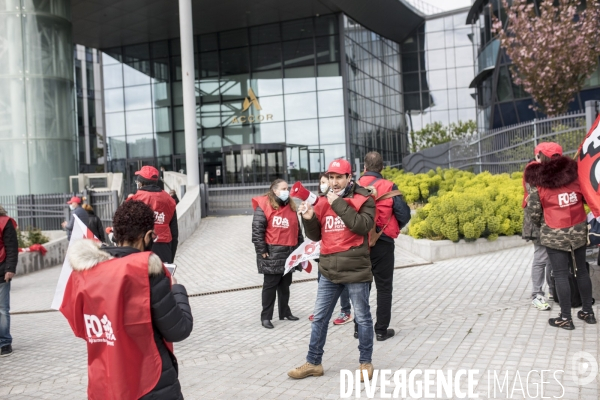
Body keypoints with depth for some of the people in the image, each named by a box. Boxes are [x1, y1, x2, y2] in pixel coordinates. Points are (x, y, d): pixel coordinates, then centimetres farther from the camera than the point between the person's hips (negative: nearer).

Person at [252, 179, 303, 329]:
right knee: (270, 285, -1)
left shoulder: (291, 207, 13)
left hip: (288, 254, 6)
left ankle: (285, 312, 26)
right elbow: (257, 230, -13)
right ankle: (266, 316, 6)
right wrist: (262, 250, -15)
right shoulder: (263, 206, -9)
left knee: (285, 285, 15)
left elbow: (297, 229, 19)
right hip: (272, 254, -6)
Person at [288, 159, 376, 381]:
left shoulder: (363, 200, -4)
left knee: (362, 318, 8)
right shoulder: (323, 202, 9)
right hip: (329, 271, 5)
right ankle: (313, 363, 21)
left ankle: (365, 362, 23)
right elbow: (315, 236, 11)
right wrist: (309, 219, -9)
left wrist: (339, 204, -18)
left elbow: (363, 226, -21)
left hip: (356, 270, -5)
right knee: (319, 318, 10)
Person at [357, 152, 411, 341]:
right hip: (382, 243, -3)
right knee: (384, 287, 7)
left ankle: (359, 327, 20)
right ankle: (381, 329, 8)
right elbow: (404, 215, -11)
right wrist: (395, 227, 9)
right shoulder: (389, 187, -9)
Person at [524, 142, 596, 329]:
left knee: (560, 274, 2)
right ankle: (588, 312, 25)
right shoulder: (572, 171, 2)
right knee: (581, 270, 15)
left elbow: (535, 211, -8)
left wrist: (541, 224, 11)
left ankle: (565, 318, 8)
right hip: (579, 230, 4)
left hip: (554, 234, -4)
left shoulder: (535, 179, -8)